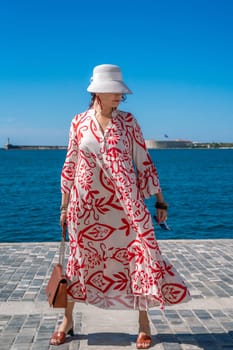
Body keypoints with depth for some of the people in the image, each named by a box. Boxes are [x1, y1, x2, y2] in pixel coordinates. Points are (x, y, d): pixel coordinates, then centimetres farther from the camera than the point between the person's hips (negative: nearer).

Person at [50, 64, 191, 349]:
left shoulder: (127, 121, 1)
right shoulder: (78, 122, 2)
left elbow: (144, 163, 2)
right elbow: (70, 166, 7)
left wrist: (159, 200, -1)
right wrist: (64, 206, 8)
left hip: (125, 204, 0)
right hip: (86, 205, 0)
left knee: (138, 255, -2)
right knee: (80, 259, 10)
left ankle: (144, 323, 15)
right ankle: (67, 320, 27)